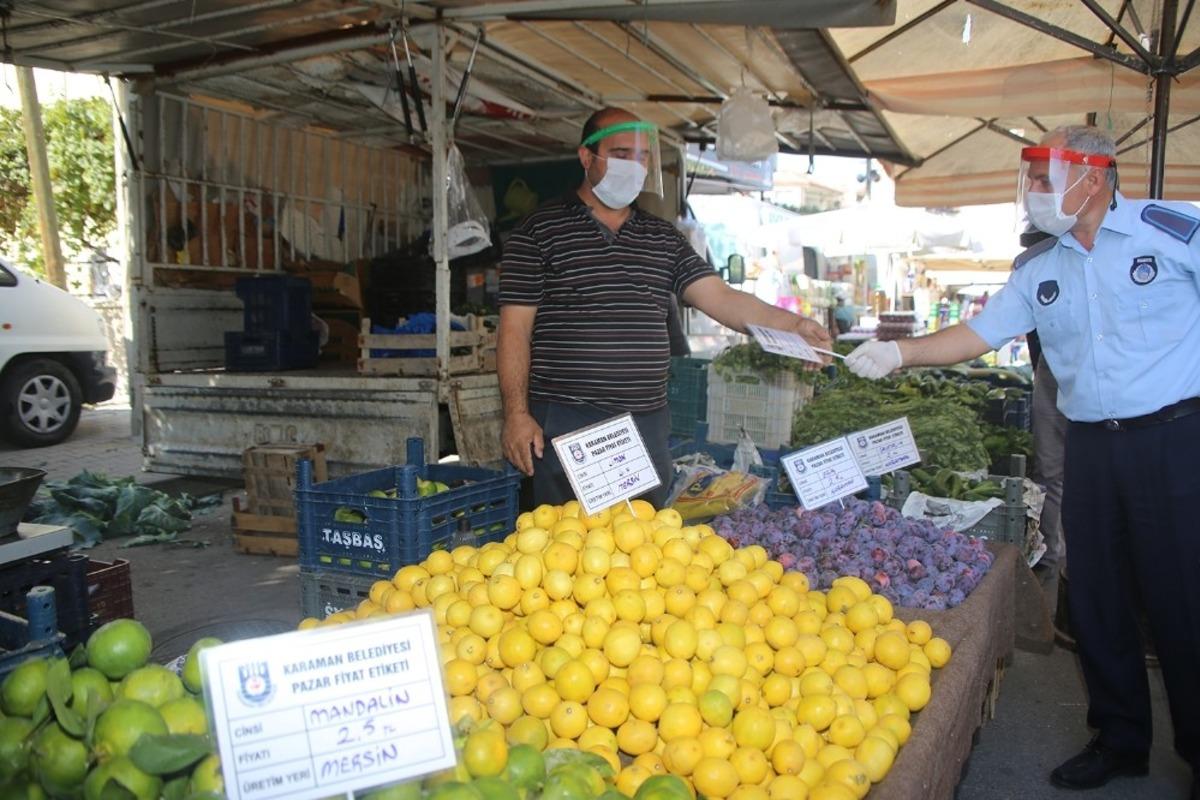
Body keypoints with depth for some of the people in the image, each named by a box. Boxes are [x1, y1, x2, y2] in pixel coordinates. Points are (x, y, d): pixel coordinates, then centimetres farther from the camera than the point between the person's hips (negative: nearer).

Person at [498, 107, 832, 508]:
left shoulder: (664, 238, 13)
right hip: (565, 423, -4)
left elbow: (720, 298, 2)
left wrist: (792, 324, -14)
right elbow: (515, 328, -4)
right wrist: (517, 413, -11)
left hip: (647, 425, 5)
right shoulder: (539, 231, 0)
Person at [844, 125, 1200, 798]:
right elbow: (978, 334, 10)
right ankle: (1121, 740, 28)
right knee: (1097, 596, 11)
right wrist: (898, 353, -1)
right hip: (1091, 447, 5)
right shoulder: (1040, 270, 9)